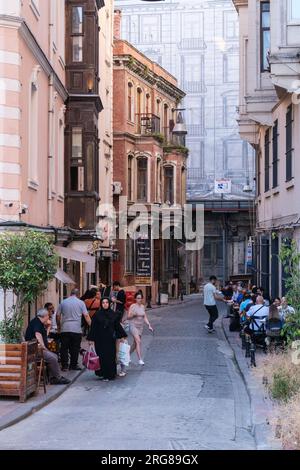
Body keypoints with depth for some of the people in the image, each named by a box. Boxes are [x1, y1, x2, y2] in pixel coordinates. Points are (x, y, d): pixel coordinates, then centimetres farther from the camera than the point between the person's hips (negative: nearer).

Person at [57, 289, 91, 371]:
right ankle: (73, 365, 9)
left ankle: (64, 365, 5)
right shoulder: (80, 303, 2)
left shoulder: (63, 302, 8)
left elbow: (58, 316, 10)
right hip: (76, 329, -2)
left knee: (64, 348, 6)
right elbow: (86, 316, -4)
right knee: (75, 349, 6)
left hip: (64, 329, 2)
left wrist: (59, 325, 23)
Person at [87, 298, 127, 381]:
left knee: (111, 357, 0)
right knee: (101, 357, -1)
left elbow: (117, 326, 10)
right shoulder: (97, 315, -1)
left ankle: (110, 375, 7)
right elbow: (93, 327, -2)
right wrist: (91, 339, -6)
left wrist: (122, 336, 7)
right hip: (100, 339, -2)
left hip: (110, 339, 2)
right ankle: (101, 373, 10)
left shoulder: (114, 314, 5)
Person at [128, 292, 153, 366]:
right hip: (133, 326, -6)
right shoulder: (132, 306, -8)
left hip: (140, 326, 6)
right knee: (138, 341, -18)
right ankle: (140, 359, -20)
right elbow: (128, 317, -7)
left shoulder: (143, 306, 8)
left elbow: (145, 317, 12)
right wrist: (133, 315, -26)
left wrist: (149, 325, 2)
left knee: (135, 343, 11)